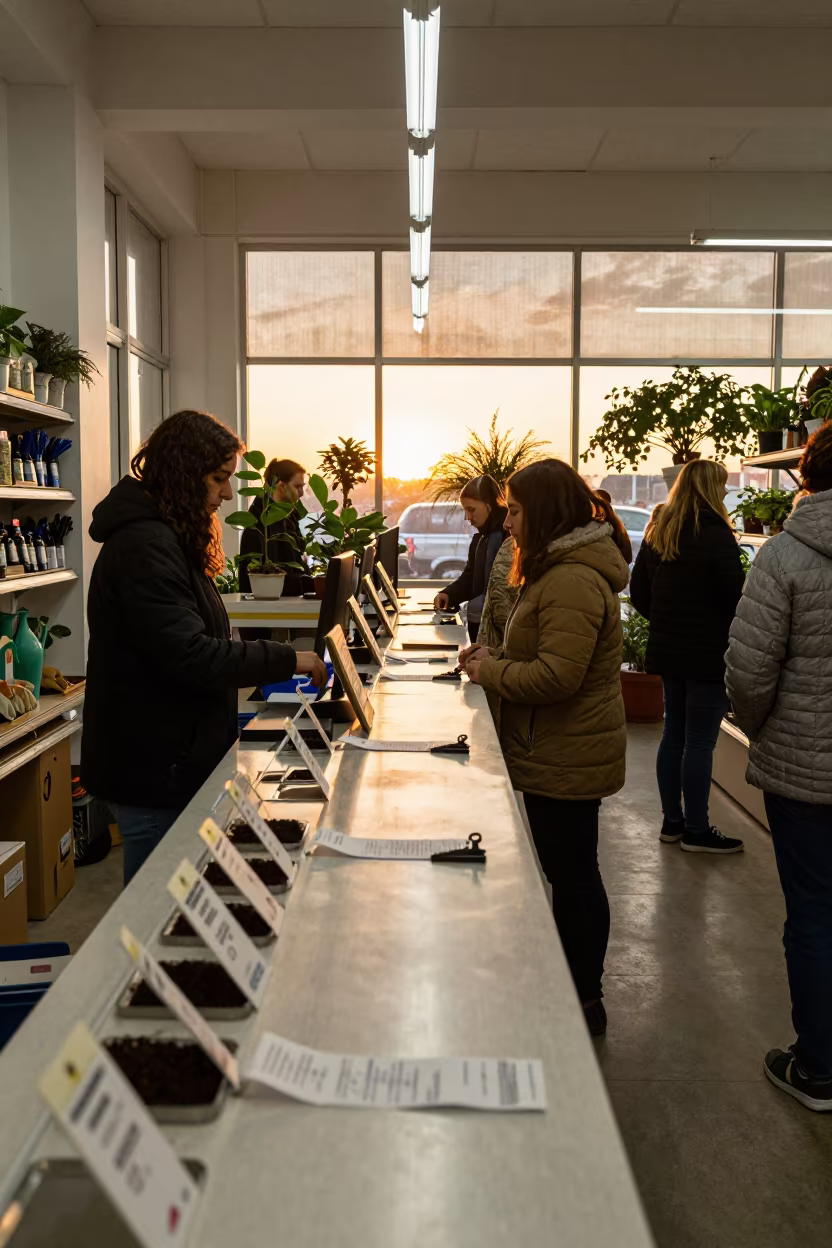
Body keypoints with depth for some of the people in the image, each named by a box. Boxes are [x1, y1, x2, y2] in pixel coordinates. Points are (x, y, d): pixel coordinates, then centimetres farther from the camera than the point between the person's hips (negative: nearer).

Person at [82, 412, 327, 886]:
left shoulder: (166, 537, 12)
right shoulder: (144, 545, -20)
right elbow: (188, 655, -26)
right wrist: (286, 660, -19)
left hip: (171, 759, 10)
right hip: (156, 770, -10)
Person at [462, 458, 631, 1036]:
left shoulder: (572, 581, -23)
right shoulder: (565, 569, 13)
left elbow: (556, 677, -28)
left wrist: (488, 671, -15)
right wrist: (499, 658, 8)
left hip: (565, 760, -11)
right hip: (563, 754, 11)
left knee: (572, 875, 4)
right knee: (569, 872, 20)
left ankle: (585, 1000, 21)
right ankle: (573, 986, 35)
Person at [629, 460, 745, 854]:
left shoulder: (657, 531, 9)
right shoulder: (714, 531, -14)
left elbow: (638, 591, 12)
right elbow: (735, 593, -17)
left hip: (668, 649, 8)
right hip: (708, 652, -8)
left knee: (673, 735, 14)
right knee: (700, 742, 0)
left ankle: (672, 822, 22)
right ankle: (697, 831, 8)